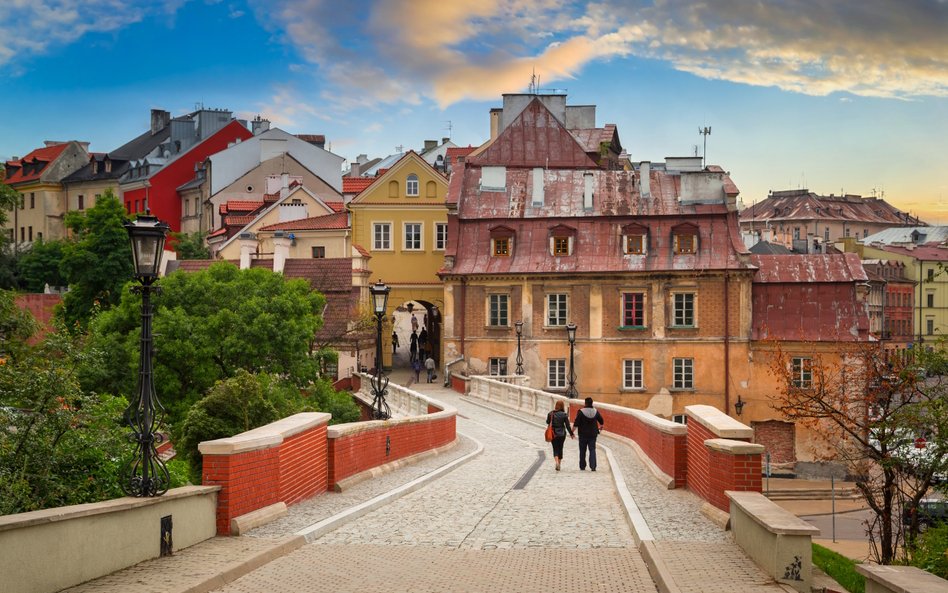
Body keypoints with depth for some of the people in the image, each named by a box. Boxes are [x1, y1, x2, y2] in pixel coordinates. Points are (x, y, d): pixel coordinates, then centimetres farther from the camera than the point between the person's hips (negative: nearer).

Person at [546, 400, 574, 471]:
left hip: (553, 434, 0)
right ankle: (559, 465, 20)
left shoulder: (551, 414, -7)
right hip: (562, 434, 0)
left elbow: (548, 422, 7)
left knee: (555, 449, 3)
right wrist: (571, 434, 2)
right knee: (560, 449, 15)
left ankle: (557, 462, -22)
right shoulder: (564, 415, -10)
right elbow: (567, 425, -7)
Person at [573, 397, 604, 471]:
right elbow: (601, 421, 14)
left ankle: (582, 467, 15)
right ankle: (593, 466, -8)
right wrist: (600, 426, 36)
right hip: (593, 434, 2)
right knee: (592, 450, 4)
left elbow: (576, 423, -14)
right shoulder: (596, 411, 0)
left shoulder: (581, 412, -13)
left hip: (583, 434, -2)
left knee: (582, 451, 9)